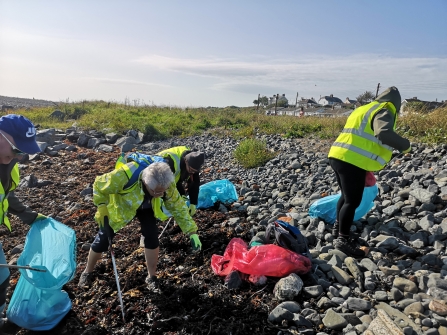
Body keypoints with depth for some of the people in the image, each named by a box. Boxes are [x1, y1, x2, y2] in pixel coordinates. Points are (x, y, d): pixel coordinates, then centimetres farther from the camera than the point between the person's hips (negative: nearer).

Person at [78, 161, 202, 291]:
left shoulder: (166, 184, -34)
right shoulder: (124, 176, -45)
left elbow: (179, 207, -22)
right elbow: (99, 185, -25)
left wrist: (192, 232, -27)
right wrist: (102, 208, -22)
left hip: (146, 206, 2)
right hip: (119, 204, -2)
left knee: (151, 236, -12)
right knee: (103, 238, 4)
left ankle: (151, 277, 10)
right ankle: (87, 272, 33)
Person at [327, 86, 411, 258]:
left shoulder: (364, 109, 25)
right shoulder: (384, 112, -2)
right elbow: (384, 134, -22)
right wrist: (405, 145, -6)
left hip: (338, 156, 9)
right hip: (352, 161, -9)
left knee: (346, 196, 22)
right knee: (352, 201, -1)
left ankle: (338, 228, 36)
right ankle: (343, 240, 7)